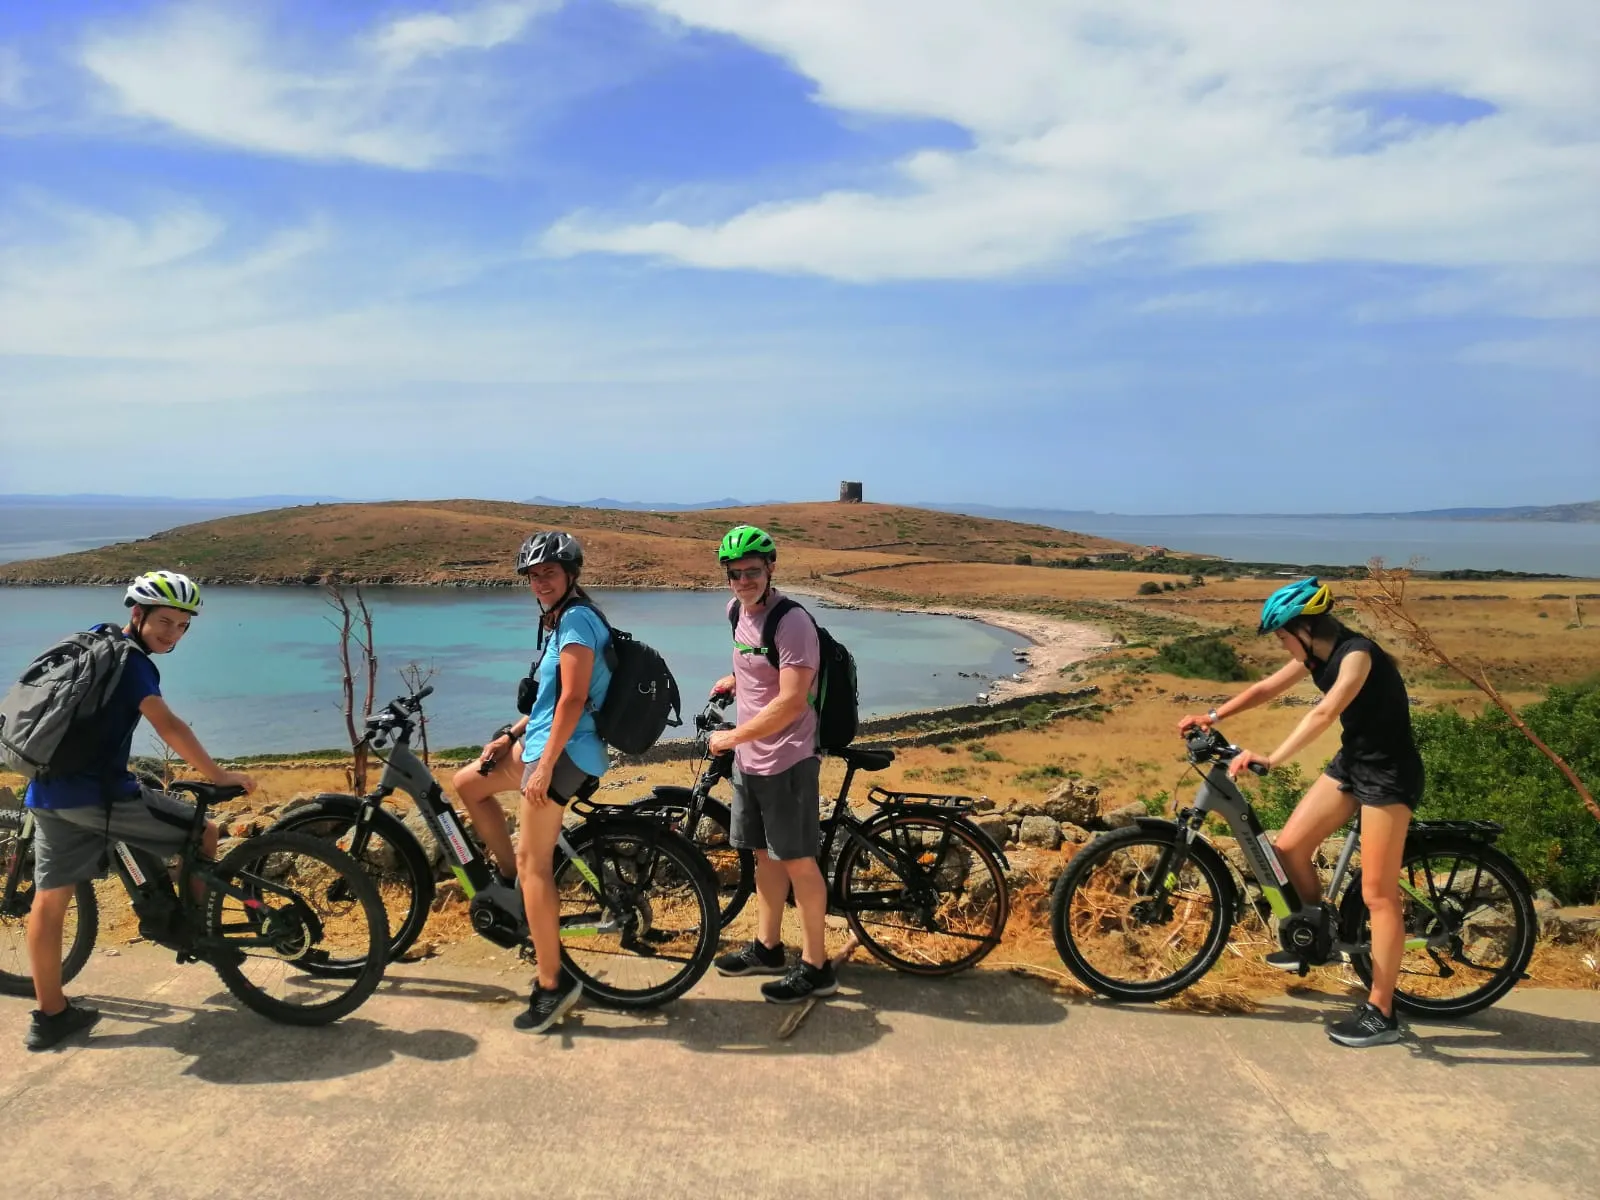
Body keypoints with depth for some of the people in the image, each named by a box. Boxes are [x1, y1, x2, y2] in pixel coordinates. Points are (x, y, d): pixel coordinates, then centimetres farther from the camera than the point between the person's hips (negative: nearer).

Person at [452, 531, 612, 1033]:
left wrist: (545, 765, -22)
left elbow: (573, 699, -21)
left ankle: (552, 984, -1)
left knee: (533, 863, -7)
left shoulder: (576, 619, -15)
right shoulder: (558, 621, 16)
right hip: (547, 741, 10)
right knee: (468, 783, 19)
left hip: (564, 752, -10)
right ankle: (511, 881, 24)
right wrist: (511, 733, 16)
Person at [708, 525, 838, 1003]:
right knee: (765, 854, 18)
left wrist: (731, 737, -19)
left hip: (786, 761, -8)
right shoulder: (737, 610, 5)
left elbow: (791, 702, -25)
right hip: (749, 758, 8)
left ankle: (815, 967, 12)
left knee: (798, 860, 1)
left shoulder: (792, 622, -21)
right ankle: (767, 947, 33)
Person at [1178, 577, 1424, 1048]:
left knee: (1378, 894, -5)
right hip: (1351, 761, 9)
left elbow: (1324, 713, -38)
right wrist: (1213, 716, 6)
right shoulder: (1316, 655, 3)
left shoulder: (1356, 654, -24)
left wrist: (1271, 760, -45)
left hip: (1389, 773, -9)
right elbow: (1266, 688, 13)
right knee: (1290, 846, 7)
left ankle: (1381, 1014, 3)